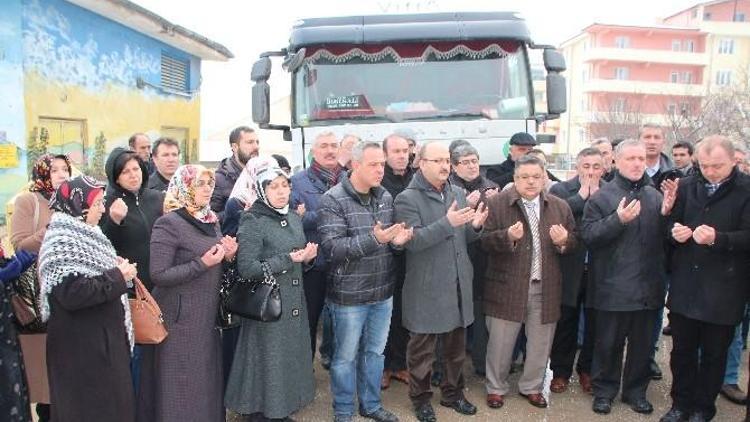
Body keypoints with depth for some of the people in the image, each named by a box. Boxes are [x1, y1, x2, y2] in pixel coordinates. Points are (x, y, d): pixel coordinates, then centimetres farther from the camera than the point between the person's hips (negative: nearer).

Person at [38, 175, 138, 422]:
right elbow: (72, 294, -27)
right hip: (81, 346, -9)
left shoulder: (83, 235, 10)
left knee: (112, 401, 15)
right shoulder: (62, 242, -18)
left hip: (103, 338, 9)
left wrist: (117, 269, 2)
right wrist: (118, 277, -18)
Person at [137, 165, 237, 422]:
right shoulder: (168, 224, -12)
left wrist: (228, 256, -1)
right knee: (182, 385, 3)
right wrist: (202, 263, -22)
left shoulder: (211, 220, 10)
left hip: (208, 314, 7)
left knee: (207, 380, 14)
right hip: (180, 317, -7)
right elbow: (159, 275, -18)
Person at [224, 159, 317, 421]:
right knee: (269, 364, 5)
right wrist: (288, 259, -20)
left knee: (291, 361, 15)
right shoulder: (252, 223, -13)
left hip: (294, 305, 7)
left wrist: (308, 256, -4)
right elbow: (247, 268, -21)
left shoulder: (294, 218, 8)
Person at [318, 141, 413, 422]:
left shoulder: (385, 197, 4)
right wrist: (373, 239, -31)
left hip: (383, 292, 6)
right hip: (349, 294, -5)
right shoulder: (333, 200, -14)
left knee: (375, 351, 19)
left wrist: (397, 240, -9)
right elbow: (331, 247, -22)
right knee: (346, 356, 11)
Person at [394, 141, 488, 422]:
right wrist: (447, 223, -29)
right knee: (422, 349, 10)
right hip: (427, 289, -6)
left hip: (458, 285, 6)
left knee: (456, 347, 19)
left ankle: (453, 393, 37)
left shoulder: (457, 193, 8)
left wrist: (475, 226, -10)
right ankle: (421, 399, 28)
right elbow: (411, 241, -22)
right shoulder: (407, 198, -11)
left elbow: (464, 238, 13)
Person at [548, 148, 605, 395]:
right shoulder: (560, 190, -1)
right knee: (565, 322, 10)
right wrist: (582, 195, -14)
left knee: (594, 324, 13)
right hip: (569, 270, -1)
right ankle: (561, 372, 25)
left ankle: (587, 370, 32)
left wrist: (595, 196, -14)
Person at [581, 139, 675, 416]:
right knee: (609, 343, 9)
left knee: (643, 344, 16)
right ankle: (604, 390, 26)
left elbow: (664, 238, 12)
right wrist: (618, 220, -24)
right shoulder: (602, 197, -5)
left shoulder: (655, 196, 8)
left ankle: (636, 391, 33)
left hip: (648, 288, 4)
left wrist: (666, 214, -6)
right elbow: (588, 234, -13)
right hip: (614, 288, -4)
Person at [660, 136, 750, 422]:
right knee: (682, 350, 13)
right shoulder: (687, 187, 8)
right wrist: (674, 231, -10)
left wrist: (717, 238, -28)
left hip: (723, 289, -3)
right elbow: (671, 222, 12)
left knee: (714, 353, 11)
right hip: (685, 285, 4)